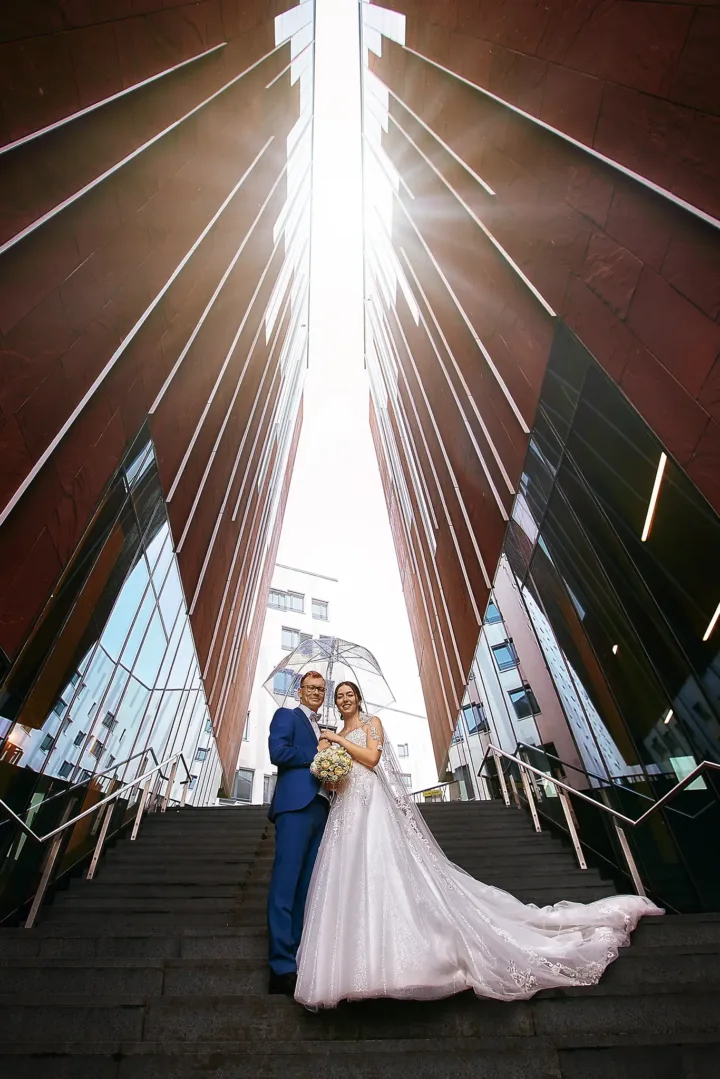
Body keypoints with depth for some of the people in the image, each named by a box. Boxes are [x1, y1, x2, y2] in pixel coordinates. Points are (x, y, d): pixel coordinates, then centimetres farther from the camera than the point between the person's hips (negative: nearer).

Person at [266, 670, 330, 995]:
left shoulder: (324, 730, 26)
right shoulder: (286, 715, 4)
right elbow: (278, 751, -12)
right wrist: (319, 755, -8)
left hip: (321, 808, 8)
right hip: (295, 805, -8)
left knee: (308, 886, 9)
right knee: (285, 883, -8)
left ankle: (300, 957, 14)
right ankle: (282, 966, -5)